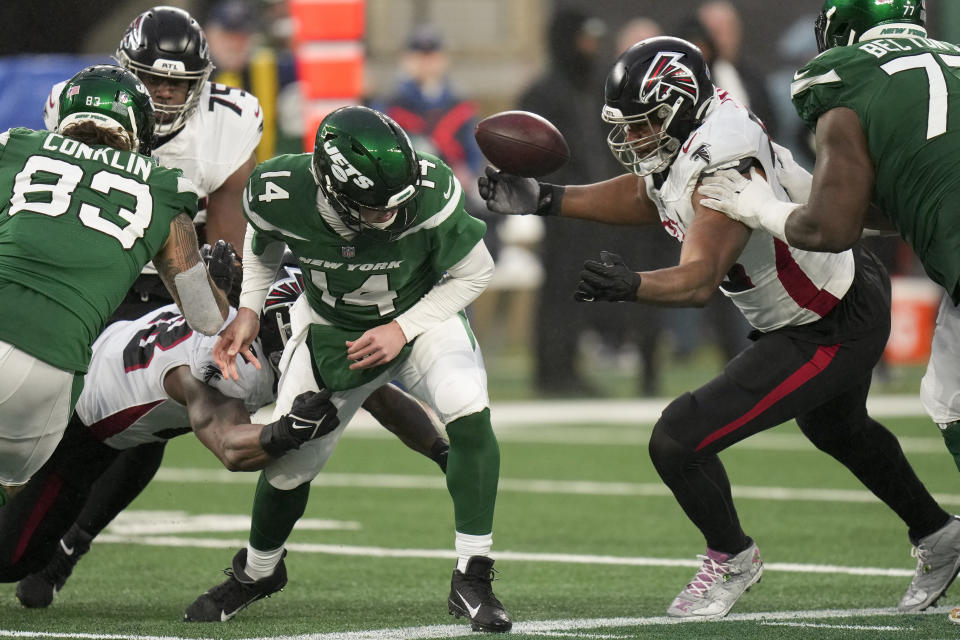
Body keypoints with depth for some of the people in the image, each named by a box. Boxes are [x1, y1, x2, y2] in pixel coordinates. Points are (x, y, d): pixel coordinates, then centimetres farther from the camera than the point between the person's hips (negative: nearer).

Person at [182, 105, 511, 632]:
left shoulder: (430, 194, -37)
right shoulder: (280, 195, -30)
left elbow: (474, 272, -17)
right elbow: (263, 247, -2)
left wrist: (402, 330, -24)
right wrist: (249, 310, -13)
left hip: (422, 315, -2)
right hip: (332, 327, 2)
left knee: (469, 411, -30)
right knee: (288, 464, 5)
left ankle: (471, 581, -19)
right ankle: (258, 570, 40)